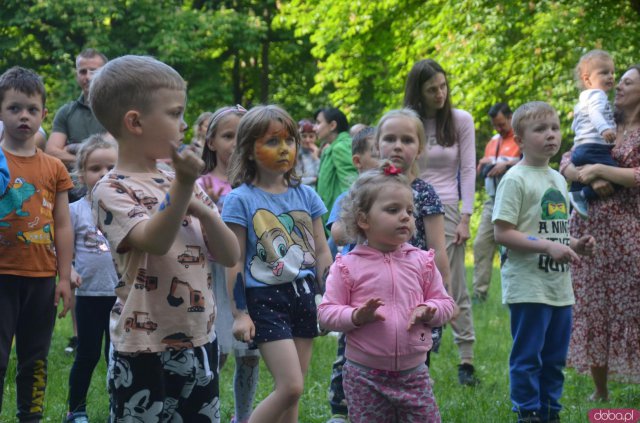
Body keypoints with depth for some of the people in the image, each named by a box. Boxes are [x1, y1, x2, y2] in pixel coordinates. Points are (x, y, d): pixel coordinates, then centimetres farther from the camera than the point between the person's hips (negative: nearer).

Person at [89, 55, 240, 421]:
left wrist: (203, 210, -9)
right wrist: (183, 185, -38)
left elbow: (230, 256, 7)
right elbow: (154, 241, -27)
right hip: (146, 351, -7)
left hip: (200, 343, 7)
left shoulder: (183, 183, 10)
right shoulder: (112, 190, -10)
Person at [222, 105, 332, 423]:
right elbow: (235, 263, -5)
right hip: (266, 299, -5)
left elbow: (322, 252, 12)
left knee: (291, 392, 8)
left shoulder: (305, 195, 8)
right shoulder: (241, 200, -6)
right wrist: (239, 313, -9)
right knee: (290, 387, -15)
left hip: (304, 295, 5)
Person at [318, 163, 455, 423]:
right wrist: (356, 316, -22)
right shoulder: (348, 266, -5)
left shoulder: (422, 262, 3)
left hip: (414, 373, 2)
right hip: (365, 376, -2)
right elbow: (326, 312, -5)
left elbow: (445, 303, 9)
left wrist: (428, 310, -13)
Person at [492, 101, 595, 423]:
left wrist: (574, 245, 4)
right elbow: (502, 233, -16)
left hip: (560, 287, 8)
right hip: (528, 286, -8)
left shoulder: (558, 180, 15)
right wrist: (548, 246, -22)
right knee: (527, 355, -2)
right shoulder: (515, 180, -10)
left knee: (555, 357, 13)